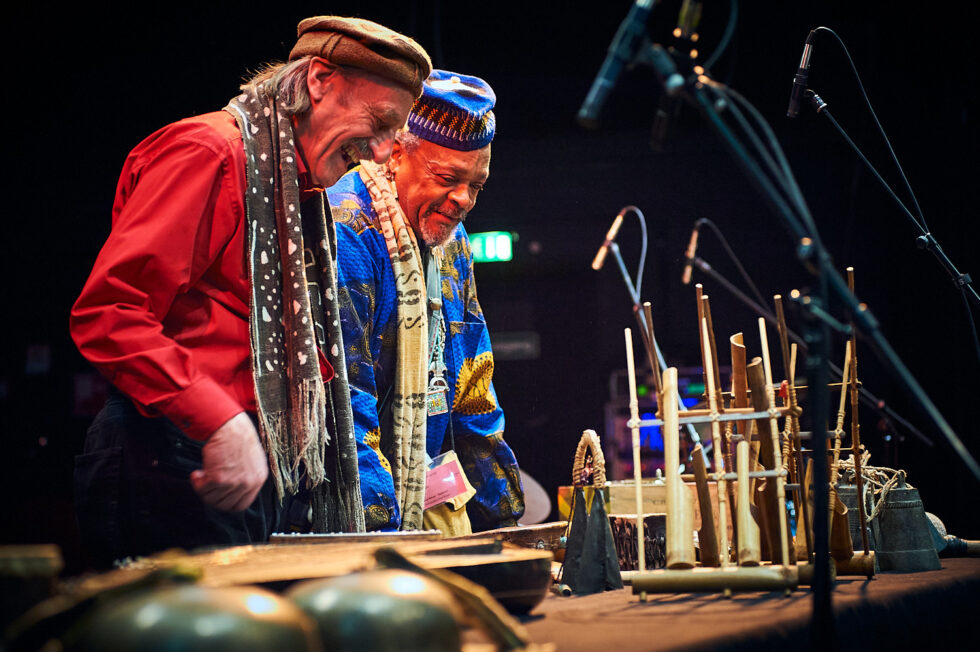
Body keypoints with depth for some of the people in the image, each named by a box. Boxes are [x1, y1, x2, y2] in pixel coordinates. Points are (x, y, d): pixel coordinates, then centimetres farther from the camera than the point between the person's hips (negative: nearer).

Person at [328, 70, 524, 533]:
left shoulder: (451, 242, 13)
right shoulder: (346, 234, -15)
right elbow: (339, 399, -21)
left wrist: (504, 518, 17)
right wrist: (379, 526, -26)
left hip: (437, 492, 8)